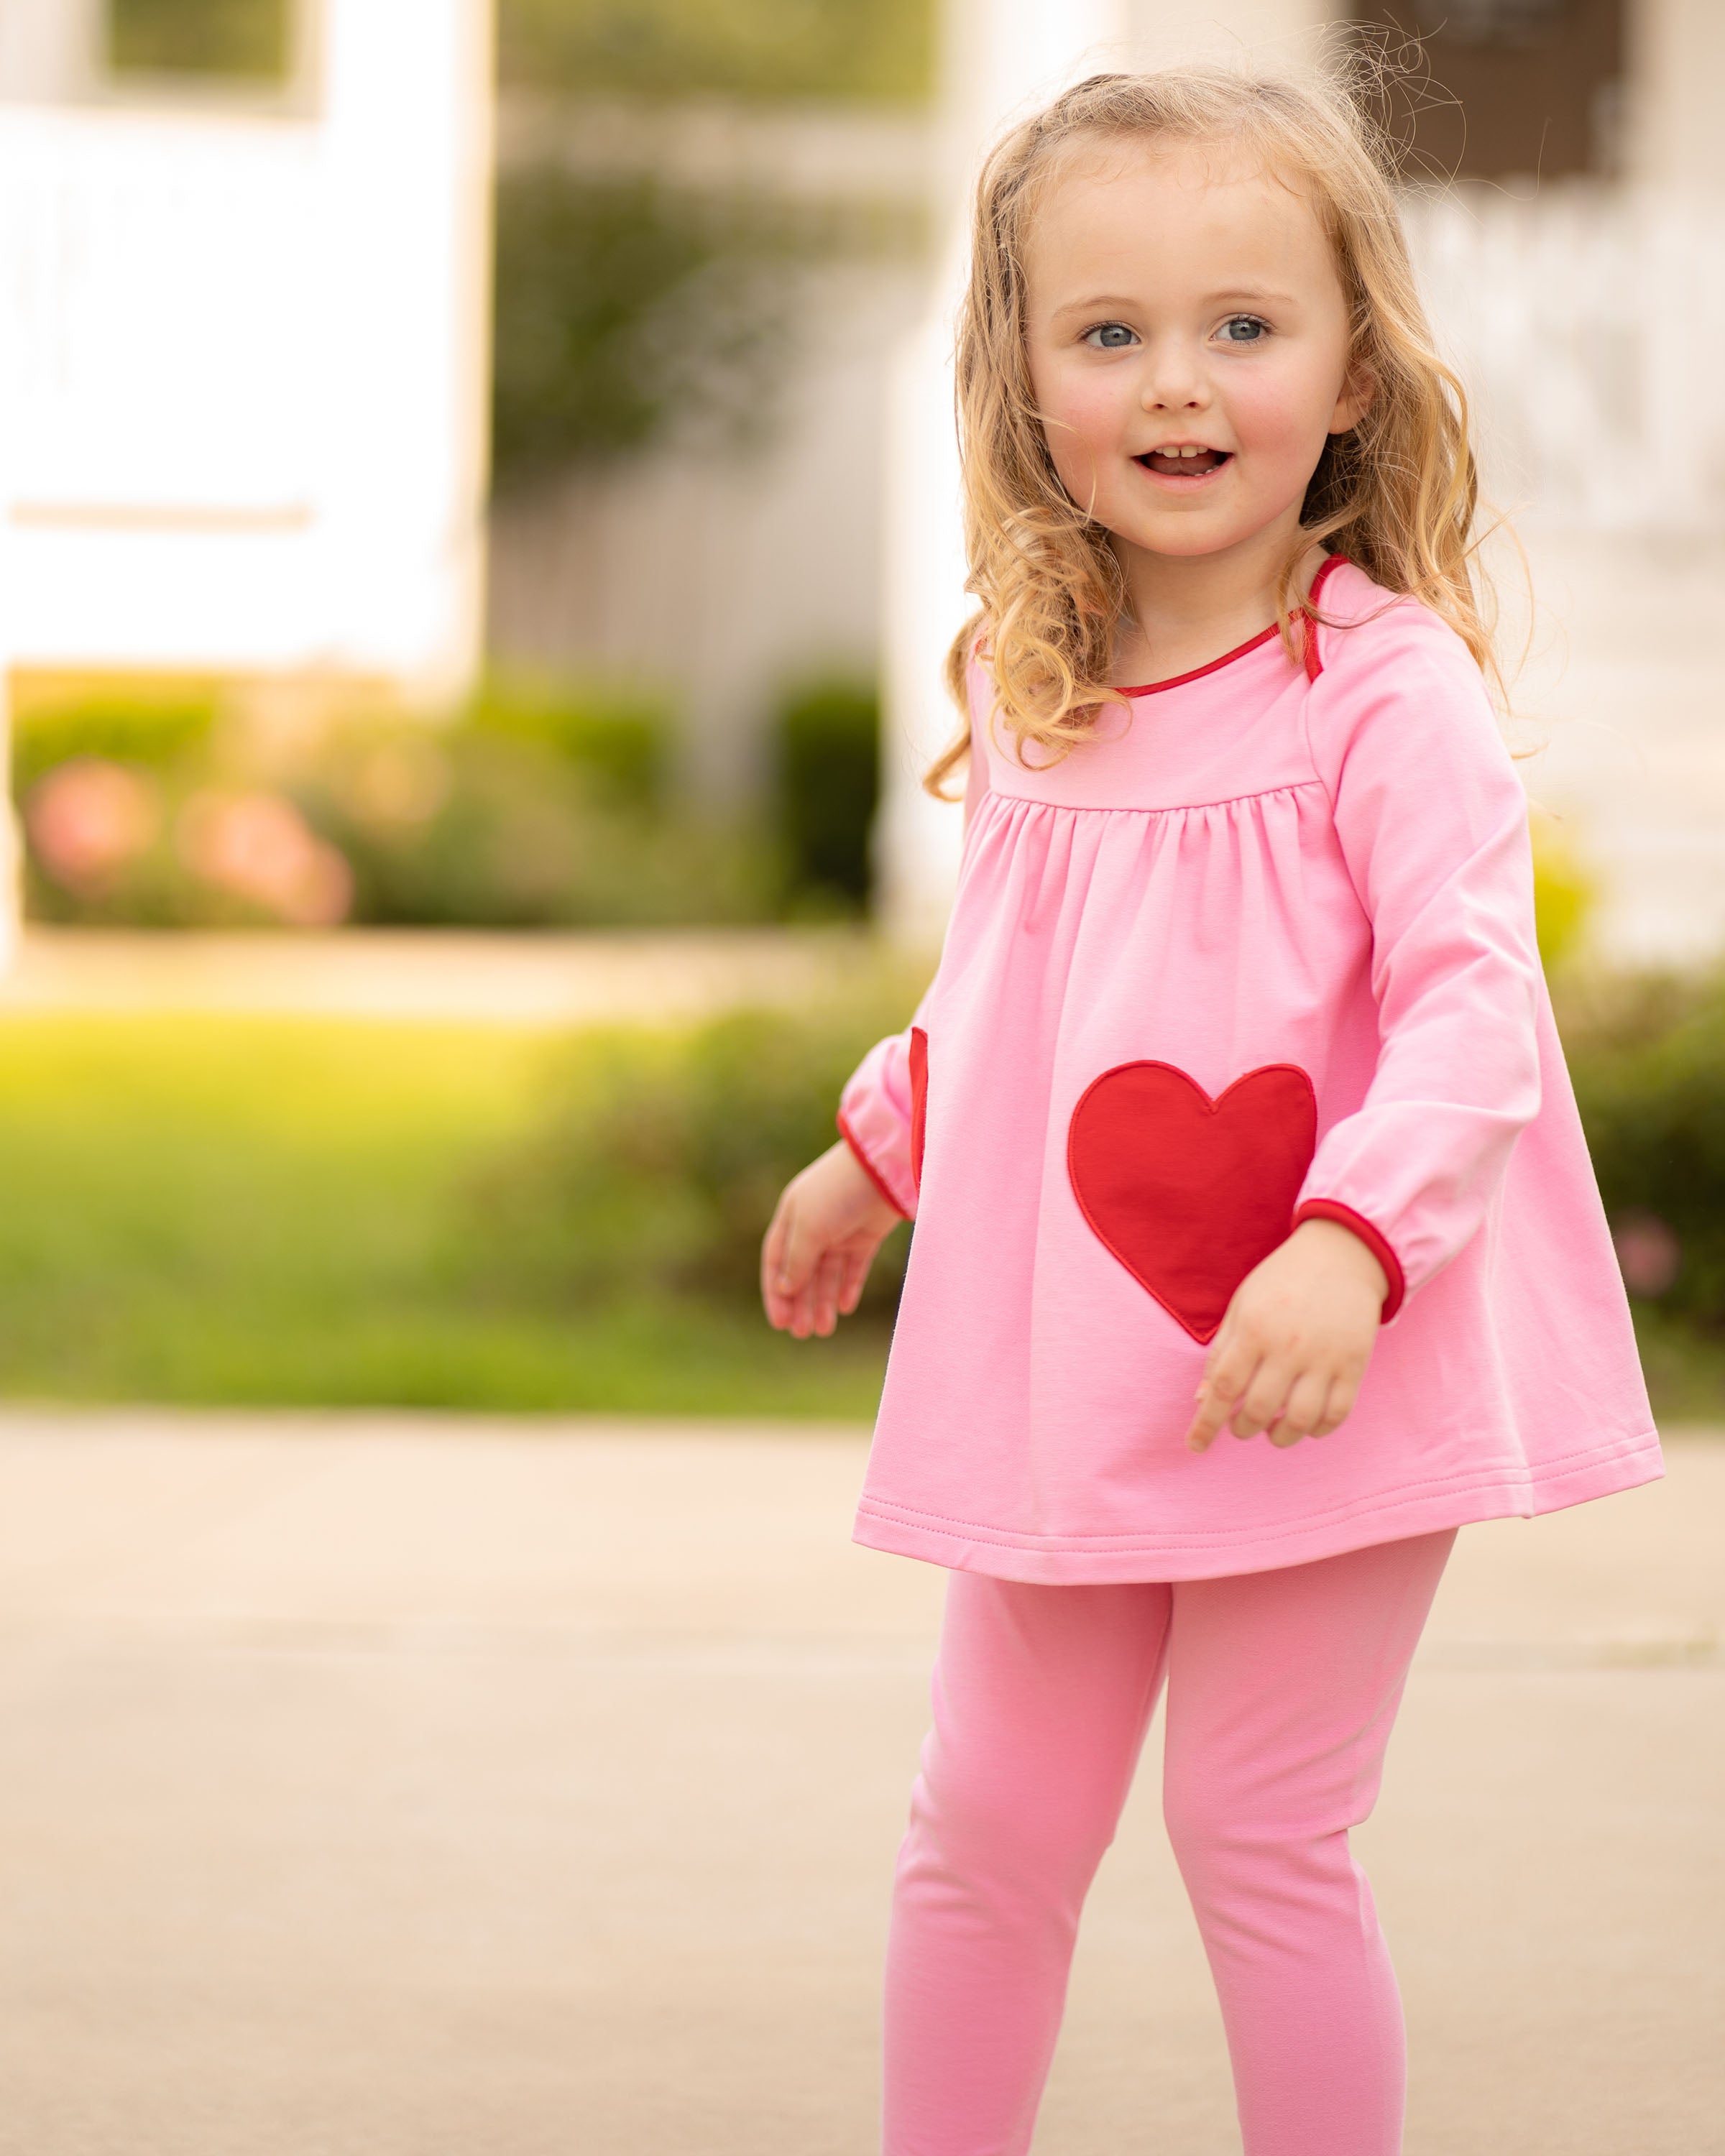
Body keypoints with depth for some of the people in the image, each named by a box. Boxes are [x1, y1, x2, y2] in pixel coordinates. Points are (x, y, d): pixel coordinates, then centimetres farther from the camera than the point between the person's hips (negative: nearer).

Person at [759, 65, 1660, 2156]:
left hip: (1323, 1373, -6)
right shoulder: (1029, 694, 6)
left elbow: (1470, 1003, -20)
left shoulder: (1385, 689, -13)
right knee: (986, 1826, 10)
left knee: (1259, 1836, -1)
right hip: (1062, 1363, 6)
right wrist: (874, 1150, 33)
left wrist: (1353, 1240, -34)